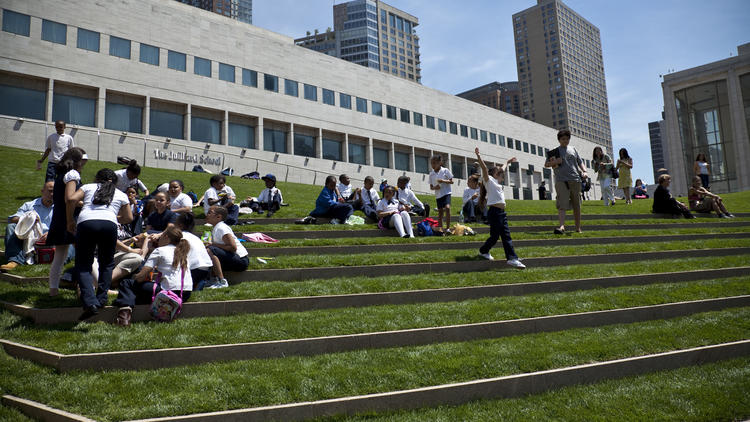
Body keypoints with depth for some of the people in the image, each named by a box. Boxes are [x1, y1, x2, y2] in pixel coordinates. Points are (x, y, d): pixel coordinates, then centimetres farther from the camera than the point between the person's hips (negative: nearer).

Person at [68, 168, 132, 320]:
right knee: (107, 263, 21)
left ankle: (90, 303, -13)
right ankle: (101, 299, 13)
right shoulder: (121, 195, 29)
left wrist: (70, 221, 20)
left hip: (86, 222, -1)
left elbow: (71, 199, 10)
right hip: (109, 224, 1)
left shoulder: (88, 187, 27)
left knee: (83, 265, 5)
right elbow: (129, 218, 33)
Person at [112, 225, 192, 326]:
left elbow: (141, 276, -4)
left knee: (127, 283, 5)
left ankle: (125, 308, -17)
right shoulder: (183, 251, 19)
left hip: (170, 292, -7)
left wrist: (134, 278, 15)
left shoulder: (159, 251, 1)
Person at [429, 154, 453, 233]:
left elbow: (451, 181, -2)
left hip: (446, 193, -4)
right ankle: (440, 229, 15)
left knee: (447, 208, -23)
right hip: (438, 195, 4)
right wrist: (434, 187, -11)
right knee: (440, 212, 8)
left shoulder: (445, 171, -2)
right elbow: (431, 187, 11)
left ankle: (448, 228, -20)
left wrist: (443, 181, -18)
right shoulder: (431, 174, 8)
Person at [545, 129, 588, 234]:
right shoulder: (554, 152, 11)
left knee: (576, 205, 7)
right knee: (562, 204, -16)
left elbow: (580, 162, 24)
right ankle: (562, 226, -25)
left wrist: (584, 171, 6)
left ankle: (578, 228, 16)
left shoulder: (573, 150, 21)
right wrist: (555, 162, -8)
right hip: (561, 180, -3)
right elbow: (546, 164, 11)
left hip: (575, 179, 4)